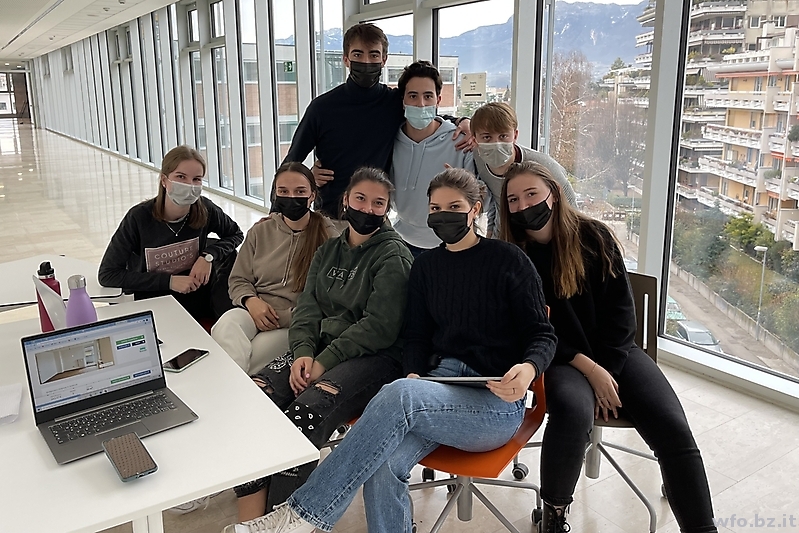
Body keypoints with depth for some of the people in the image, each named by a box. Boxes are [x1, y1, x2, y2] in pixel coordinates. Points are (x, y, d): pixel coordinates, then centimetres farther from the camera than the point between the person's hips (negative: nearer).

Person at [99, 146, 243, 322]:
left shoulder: (204, 209, -11)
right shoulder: (139, 217, -17)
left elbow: (236, 234, 8)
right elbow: (107, 274, -15)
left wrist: (208, 256, -13)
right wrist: (168, 281, -22)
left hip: (196, 297, 4)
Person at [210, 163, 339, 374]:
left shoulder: (327, 237, 1)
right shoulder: (260, 231, 13)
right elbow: (238, 280, 17)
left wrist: (283, 317, -15)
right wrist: (251, 301, -8)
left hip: (296, 321, -3)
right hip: (255, 310, 4)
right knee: (224, 328, -31)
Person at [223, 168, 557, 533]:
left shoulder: (508, 261, 0)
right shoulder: (426, 266, 14)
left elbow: (542, 335, 0)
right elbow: (417, 336, 13)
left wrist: (528, 368, -23)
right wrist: (414, 374, -9)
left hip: (497, 402, -4)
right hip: (440, 382, 4)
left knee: (399, 395, -35)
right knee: (381, 465, -30)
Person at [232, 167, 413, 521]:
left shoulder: (393, 255, -2)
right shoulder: (327, 251, 18)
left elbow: (379, 327, -12)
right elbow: (307, 307, 11)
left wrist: (324, 362, -17)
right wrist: (302, 353, -9)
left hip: (374, 356, -6)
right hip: (320, 349, 6)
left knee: (306, 412, -32)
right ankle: (249, 522, -18)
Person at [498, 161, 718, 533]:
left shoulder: (594, 236, 0)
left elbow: (621, 310, -1)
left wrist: (606, 371, -11)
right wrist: (589, 370, -16)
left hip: (613, 352, 3)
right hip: (562, 359, -2)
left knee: (674, 431, -18)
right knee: (573, 411, -34)